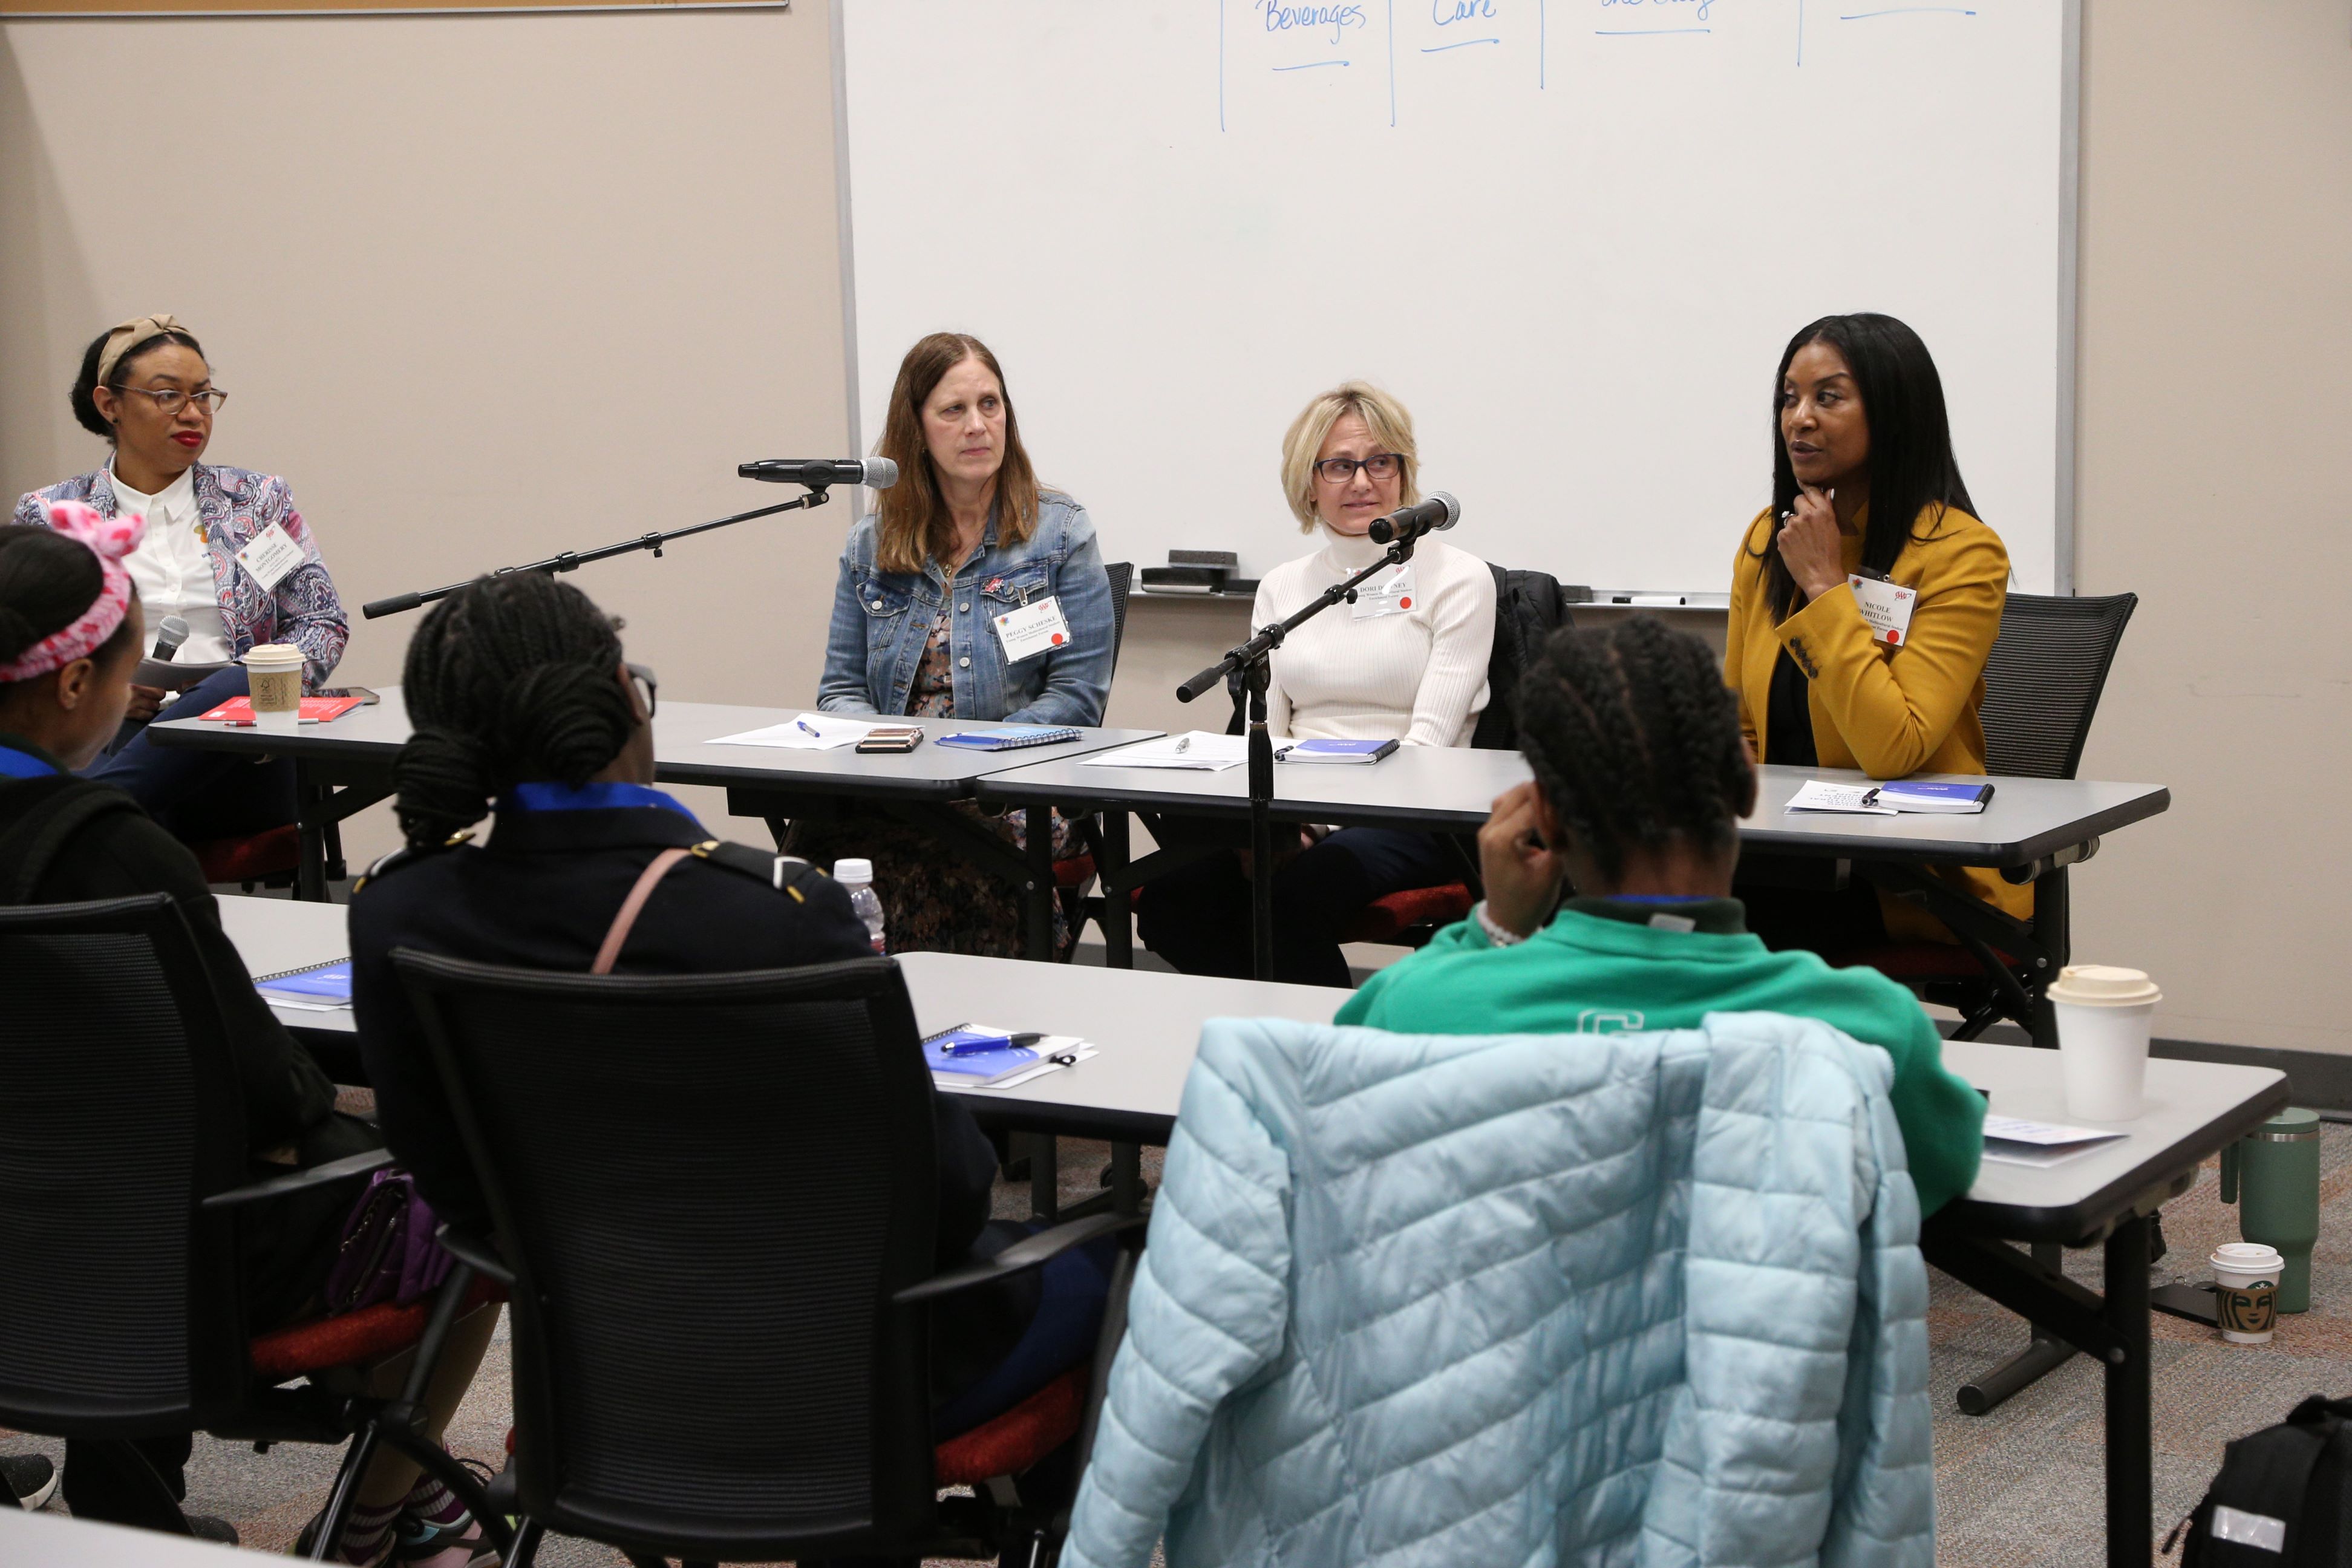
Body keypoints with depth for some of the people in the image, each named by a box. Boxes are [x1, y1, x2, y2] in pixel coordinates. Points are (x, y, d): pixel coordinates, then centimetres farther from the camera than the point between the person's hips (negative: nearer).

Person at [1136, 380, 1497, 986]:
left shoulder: (1458, 578, 3)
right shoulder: (1282, 587, 18)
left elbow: (1429, 738, -7)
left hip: (1405, 816, -4)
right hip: (1292, 812, 4)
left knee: (1294, 897, -35)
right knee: (1168, 902, -24)